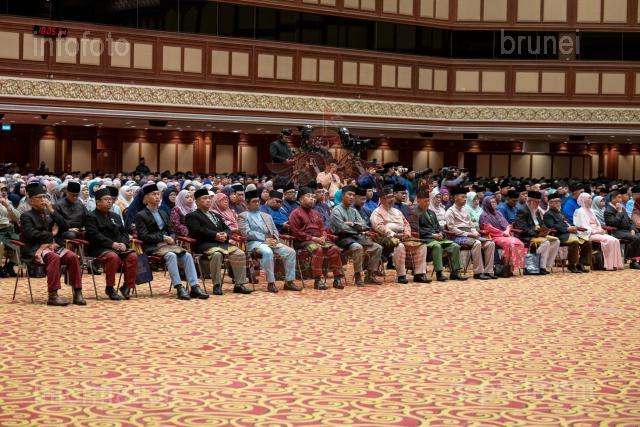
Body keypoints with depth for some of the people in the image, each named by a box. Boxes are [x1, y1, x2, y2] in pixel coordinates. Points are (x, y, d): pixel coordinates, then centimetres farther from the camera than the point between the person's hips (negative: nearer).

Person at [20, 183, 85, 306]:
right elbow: (31, 234, -13)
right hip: (35, 249, -5)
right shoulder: (26, 216, 3)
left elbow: (64, 226, 7)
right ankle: (52, 296, -35)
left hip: (51, 245, 5)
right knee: (54, 257, -36)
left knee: (73, 257, -22)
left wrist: (52, 210, 0)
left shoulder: (49, 213, 19)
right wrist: (52, 234, -5)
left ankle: (77, 292, -21)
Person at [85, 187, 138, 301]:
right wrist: (112, 244, -20)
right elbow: (94, 234, -12)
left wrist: (123, 243, -4)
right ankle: (110, 288, -24)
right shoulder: (91, 216, 2)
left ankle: (127, 286, -16)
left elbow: (124, 232, 20)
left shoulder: (115, 216, 25)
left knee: (133, 256, -23)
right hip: (99, 249, -6)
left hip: (118, 247, 6)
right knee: (113, 257, -37)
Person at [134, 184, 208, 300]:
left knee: (187, 255, -21)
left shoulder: (163, 213, 24)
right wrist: (163, 237, -14)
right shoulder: (140, 215, 3)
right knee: (171, 255, -35)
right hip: (152, 247, -6)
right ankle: (179, 288, -38)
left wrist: (171, 238, -4)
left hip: (168, 244, 6)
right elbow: (144, 236, -8)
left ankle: (194, 287, -29)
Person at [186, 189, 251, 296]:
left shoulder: (216, 215, 30)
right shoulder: (192, 216, 6)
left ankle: (239, 285, -9)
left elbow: (227, 229, 24)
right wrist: (215, 235, -17)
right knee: (217, 254, -38)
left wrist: (225, 234, -2)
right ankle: (217, 285, -27)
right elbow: (197, 230, -11)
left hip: (222, 243, 7)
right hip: (205, 245, -7)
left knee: (240, 254, -15)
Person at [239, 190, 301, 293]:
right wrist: (265, 238, -13)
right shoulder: (243, 216, 7)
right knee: (268, 252, -39)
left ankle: (289, 282, -10)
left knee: (291, 252, -16)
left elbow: (275, 230, 22)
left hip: (272, 242, 6)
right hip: (255, 242, -6)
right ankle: (270, 283, -29)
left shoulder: (267, 216, 27)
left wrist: (275, 239, -3)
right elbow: (247, 233, -6)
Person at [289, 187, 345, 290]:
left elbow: (322, 228, 23)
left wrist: (323, 237, -2)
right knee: (318, 249, -37)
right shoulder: (296, 213, 1)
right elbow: (296, 232, -9)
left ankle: (338, 278, -17)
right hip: (304, 241, -7)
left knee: (334, 249, -19)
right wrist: (312, 238, -15)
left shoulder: (316, 214, 24)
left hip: (319, 239, 7)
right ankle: (317, 280, -34)